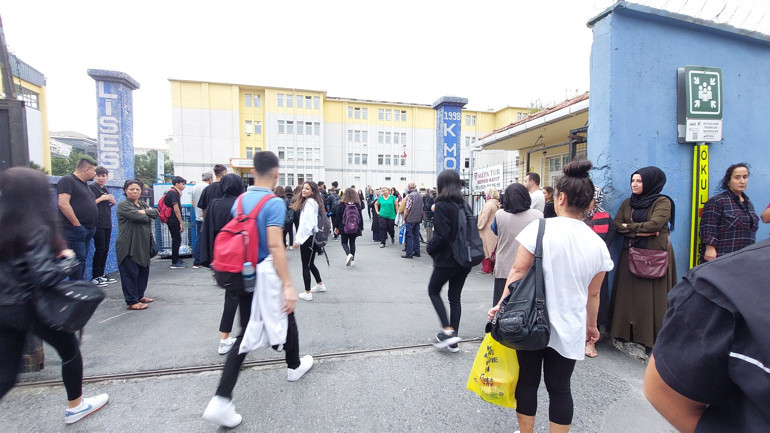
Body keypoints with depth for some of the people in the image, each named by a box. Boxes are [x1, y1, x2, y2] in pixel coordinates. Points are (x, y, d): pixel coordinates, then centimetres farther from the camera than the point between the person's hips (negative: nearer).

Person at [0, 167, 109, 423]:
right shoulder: (35, 230, -22)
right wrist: (67, 258, -9)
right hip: (33, 307, -7)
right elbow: (45, 276, -26)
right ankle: (75, 407, 34)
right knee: (71, 351, 17)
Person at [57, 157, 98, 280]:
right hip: (75, 229, -9)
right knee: (78, 260, -8)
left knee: (82, 259, 13)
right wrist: (77, 224, -17)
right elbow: (63, 204, -20)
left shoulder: (84, 183, 18)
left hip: (88, 229, 9)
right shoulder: (67, 180, -9)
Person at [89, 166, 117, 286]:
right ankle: (94, 277, 1)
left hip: (107, 223, 7)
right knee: (100, 248, -7)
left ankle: (101, 274, 15)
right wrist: (102, 198, -11)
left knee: (105, 249, 8)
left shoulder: (105, 190, 18)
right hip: (98, 223, -7)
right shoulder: (91, 187, -3)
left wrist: (112, 201, 6)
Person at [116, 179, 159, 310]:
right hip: (128, 246, -8)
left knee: (143, 271, 14)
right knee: (130, 273, -4)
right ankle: (131, 302, 3)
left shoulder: (143, 204, 18)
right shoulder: (123, 205, -6)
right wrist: (147, 215, -3)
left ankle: (140, 295, 28)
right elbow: (136, 216, -20)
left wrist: (144, 212, -12)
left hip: (143, 244, 8)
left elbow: (155, 212, 4)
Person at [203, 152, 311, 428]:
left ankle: (221, 401, 6)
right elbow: (275, 245, -26)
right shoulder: (274, 203, -17)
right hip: (268, 274, -6)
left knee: (246, 333, 13)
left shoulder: (239, 201, 5)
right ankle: (294, 367, 42)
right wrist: (288, 285, -26)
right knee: (288, 320, 20)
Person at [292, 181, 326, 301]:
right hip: (311, 237, 10)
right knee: (310, 264, 21)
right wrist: (299, 237, 12)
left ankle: (307, 293, 7)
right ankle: (320, 285, 36)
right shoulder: (309, 201, 16)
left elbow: (307, 222, -20)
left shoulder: (310, 202, -14)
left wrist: (298, 239, -16)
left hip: (308, 238, -10)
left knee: (305, 266, -1)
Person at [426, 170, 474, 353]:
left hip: (447, 259, -7)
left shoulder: (442, 205, -15)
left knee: (433, 291, 14)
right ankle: (453, 340, 21)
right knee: (455, 297, 15)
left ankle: (448, 331, 3)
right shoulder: (465, 204, 6)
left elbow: (442, 236, -20)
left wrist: (430, 248, -4)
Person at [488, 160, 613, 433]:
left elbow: (518, 272, -14)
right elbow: (593, 294, 8)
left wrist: (502, 305, -5)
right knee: (560, 387, 15)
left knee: (527, 382, 15)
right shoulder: (597, 244, -1)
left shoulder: (540, 228, -14)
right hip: (569, 329, 3)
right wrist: (591, 325, 22)